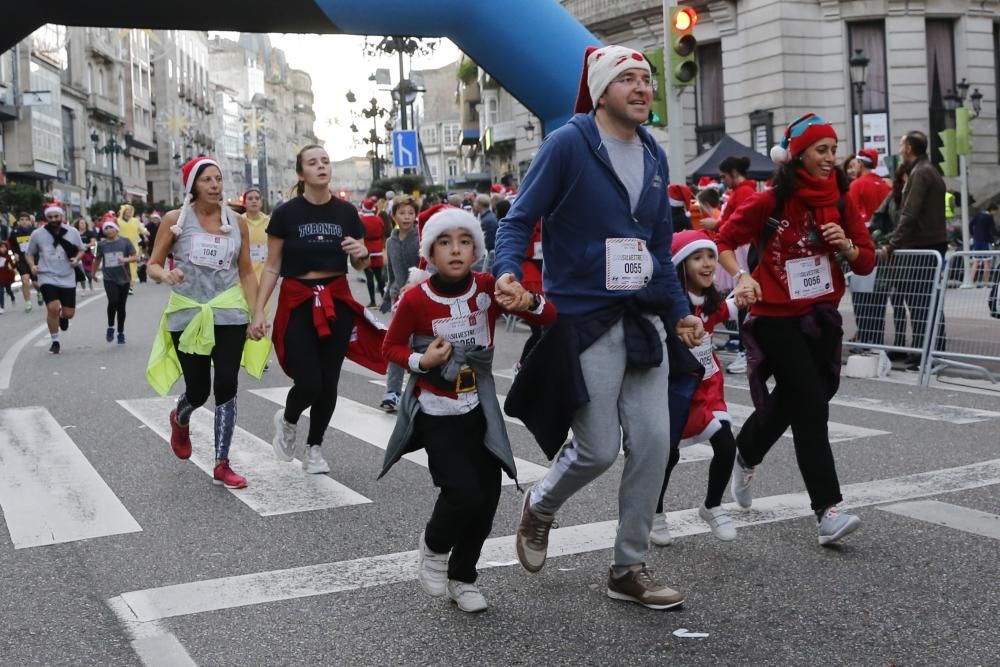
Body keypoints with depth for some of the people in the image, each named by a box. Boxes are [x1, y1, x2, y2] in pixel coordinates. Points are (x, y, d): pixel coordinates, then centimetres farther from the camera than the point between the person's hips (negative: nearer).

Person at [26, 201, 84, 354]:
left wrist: (76, 259, -8)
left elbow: (81, 250, 13)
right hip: (47, 277, -2)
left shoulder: (72, 232, -1)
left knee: (69, 313, 3)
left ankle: (62, 316, 44)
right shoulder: (37, 234, -3)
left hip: (67, 279, 2)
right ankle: (55, 341, 2)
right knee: (53, 308, -18)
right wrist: (32, 266, -10)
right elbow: (29, 254, 10)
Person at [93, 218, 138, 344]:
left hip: (123, 278, 1)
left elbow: (135, 257, -4)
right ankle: (110, 327, -1)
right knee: (113, 301, -22)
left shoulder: (125, 241, -2)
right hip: (109, 278, 0)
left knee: (121, 306, 8)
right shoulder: (101, 244, 2)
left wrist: (126, 259, -22)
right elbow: (98, 260, 18)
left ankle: (121, 333, 23)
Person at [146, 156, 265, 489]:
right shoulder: (176, 220, -4)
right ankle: (180, 420, 43)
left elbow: (247, 272, 9)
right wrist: (165, 275, -23)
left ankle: (222, 465, 5)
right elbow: (152, 265, 0)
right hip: (188, 315, -1)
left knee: (226, 387, -5)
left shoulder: (237, 222, 2)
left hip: (229, 315, 1)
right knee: (198, 391, 5)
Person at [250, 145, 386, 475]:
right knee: (308, 383, -10)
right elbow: (272, 267, -1)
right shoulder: (286, 213, -6)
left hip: (337, 301, 3)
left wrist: (362, 253, -12)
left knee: (329, 382, 5)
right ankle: (287, 420, 24)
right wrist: (259, 310, -8)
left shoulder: (346, 212, 1)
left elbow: (360, 266, 11)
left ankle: (314, 447, 26)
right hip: (298, 302, -3)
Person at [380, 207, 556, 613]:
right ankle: (432, 547, 18)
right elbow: (391, 347, 0)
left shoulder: (488, 288, -8)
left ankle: (462, 577, 27)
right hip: (436, 413, -3)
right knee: (464, 493, -15)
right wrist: (420, 361, -20)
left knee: (488, 496, 4)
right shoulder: (416, 299, -15)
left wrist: (528, 302, -29)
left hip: (479, 409, 4)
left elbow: (549, 317, -7)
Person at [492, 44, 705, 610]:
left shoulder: (654, 155, 12)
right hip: (584, 319, -6)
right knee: (599, 449, -1)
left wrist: (679, 312, 12)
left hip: (643, 320, 6)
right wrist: (508, 271, -27)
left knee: (653, 441, 2)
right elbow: (521, 218, -9)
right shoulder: (569, 144, -8)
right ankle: (540, 507, 32)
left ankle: (631, 568, 17)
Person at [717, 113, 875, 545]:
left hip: (822, 316, 6)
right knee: (812, 404, -13)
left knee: (790, 399, 21)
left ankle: (745, 457, 49)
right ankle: (827, 511, -11)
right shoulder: (770, 202, -10)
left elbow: (867, 263, 6)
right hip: (776, 317, -5)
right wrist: (741, 277, -19)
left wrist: (847, 247, -15)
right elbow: (724, 241, -2)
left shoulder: (841, 203, 3)